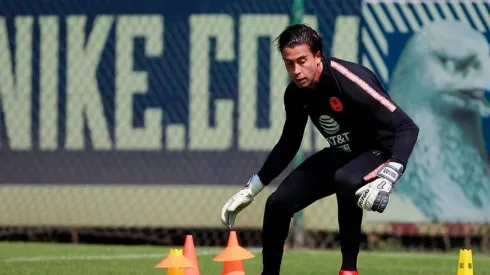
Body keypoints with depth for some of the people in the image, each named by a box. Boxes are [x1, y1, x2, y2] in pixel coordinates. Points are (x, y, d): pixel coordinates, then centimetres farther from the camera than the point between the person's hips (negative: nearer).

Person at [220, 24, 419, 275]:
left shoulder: (348, 81, -30)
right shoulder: (296, 93, -8)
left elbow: (406, 128, -32)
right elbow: (288, 146, 11)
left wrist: (387, 179, -45)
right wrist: (250, 190, 11)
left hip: (380, 152, -7)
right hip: (342, 154, 7)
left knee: (345, 180, -37)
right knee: (278, 202, -2)